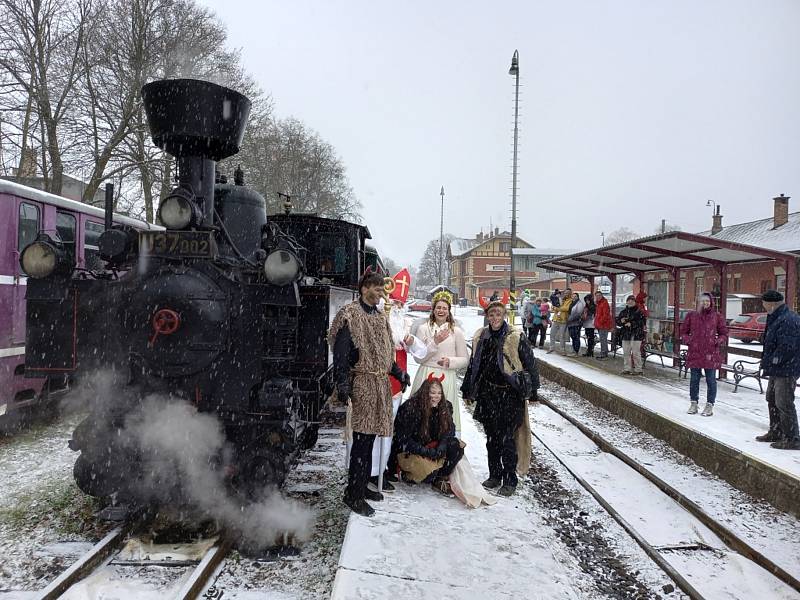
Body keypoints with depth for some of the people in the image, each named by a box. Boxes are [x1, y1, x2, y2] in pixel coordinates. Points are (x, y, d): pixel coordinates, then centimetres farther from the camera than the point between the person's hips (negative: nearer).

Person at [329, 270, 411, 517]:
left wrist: (399, 374, 19)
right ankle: (353, 494, 2)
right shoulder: (351, 314, -9)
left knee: (369, 437, 13)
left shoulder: (379, 316, 16)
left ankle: (362, 486, 25)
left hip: (380, 384, 8)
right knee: (362, 439, -7)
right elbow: (341, 352, -15)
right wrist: (342, 383, -22)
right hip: (362, 383, -8)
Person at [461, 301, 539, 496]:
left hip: (510, 394, -5)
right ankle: (495, 475, 28)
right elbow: (473, 365, 16)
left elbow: (530, 364, -5)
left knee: (507, 438, -4)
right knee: (491, 438, 14)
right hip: (487, 394, 5)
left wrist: (532, 389, -6)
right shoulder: (481, 337, 8)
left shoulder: (516, 338, -8)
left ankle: (510, 480, 9)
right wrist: (468, 389, 18)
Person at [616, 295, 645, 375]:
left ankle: (638, 369, 5)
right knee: (626, 352, 9)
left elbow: (642, 322, -15)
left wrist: (632, 324, -22)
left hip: (636, 335, -6)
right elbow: (617, 321, 14)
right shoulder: (623, 311, 12)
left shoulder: (639, 311, -5)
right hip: (625, 334, 6)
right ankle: (626, 369, 18)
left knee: (636, 353, -4)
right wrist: (621, 321, -8)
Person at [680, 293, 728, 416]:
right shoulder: (691, 316, 5)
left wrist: (718, 342, -7)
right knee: (694, 379, 9)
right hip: (694, 353, 1)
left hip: (711, 354, -1)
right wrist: (688, 340, -5)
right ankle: (693, 403, 21)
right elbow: (683, 332, 12)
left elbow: (724, 333, 9)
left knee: (711, 380, 4)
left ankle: (709, 405, 13)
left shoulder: (716, 316, 3)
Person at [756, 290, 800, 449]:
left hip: (786, 371, -11)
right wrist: (767, 361, 12)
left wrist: (772, 361, -17)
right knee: (772, 399, 21)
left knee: (784, 404, -6)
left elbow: (787, 347, -27)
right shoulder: (777, 318, 12)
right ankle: (775, 432, 33)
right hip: (777, 370, 11)